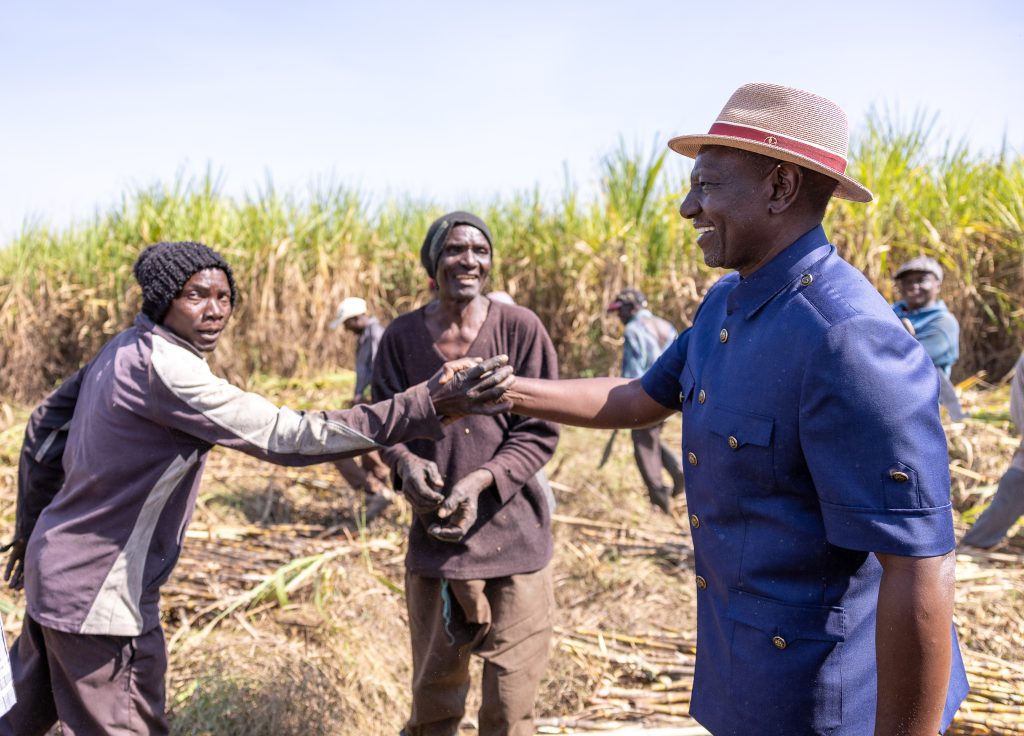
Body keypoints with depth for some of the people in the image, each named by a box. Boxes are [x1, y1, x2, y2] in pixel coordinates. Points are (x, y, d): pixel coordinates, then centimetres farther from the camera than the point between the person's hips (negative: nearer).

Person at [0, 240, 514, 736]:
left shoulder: (122, 351, 3)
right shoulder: (164, 367, -27)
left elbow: (43, 427, 14)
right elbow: (288, 437, -34)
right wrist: (429, 405, -38)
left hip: (54, 562, 9)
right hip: (99, 594, -9)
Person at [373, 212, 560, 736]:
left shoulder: (520, 328, -8)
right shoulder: (402, 336, 0)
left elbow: (539, 431, -6)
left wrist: (480, 481, -20)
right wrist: (407, 462, -14)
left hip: (512, 538, -2)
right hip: (433, 541, 2)